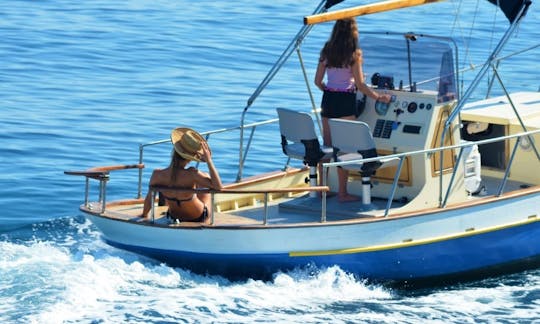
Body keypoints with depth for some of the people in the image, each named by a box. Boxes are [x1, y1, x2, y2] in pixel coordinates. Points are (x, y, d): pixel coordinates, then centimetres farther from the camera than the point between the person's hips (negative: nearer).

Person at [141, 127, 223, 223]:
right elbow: (218, 186, -38)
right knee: (206, 176, 27)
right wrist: (209, 161, -36)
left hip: (175, 217, 3)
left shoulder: (157, 175, -30)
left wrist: (144, 215, 5)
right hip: (198, 218, -3)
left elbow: (149, 198, -15)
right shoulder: (192, 174, -41)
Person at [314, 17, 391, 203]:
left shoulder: (327, 52, 5)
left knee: (327, 146, 14)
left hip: (328, 100, 6)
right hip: (345, 102, -6)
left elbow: (318, 81, 9)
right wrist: (378, 98, -1)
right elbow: (360, 85, -11)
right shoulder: (353, 54, -10)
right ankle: (342, 193, 1)